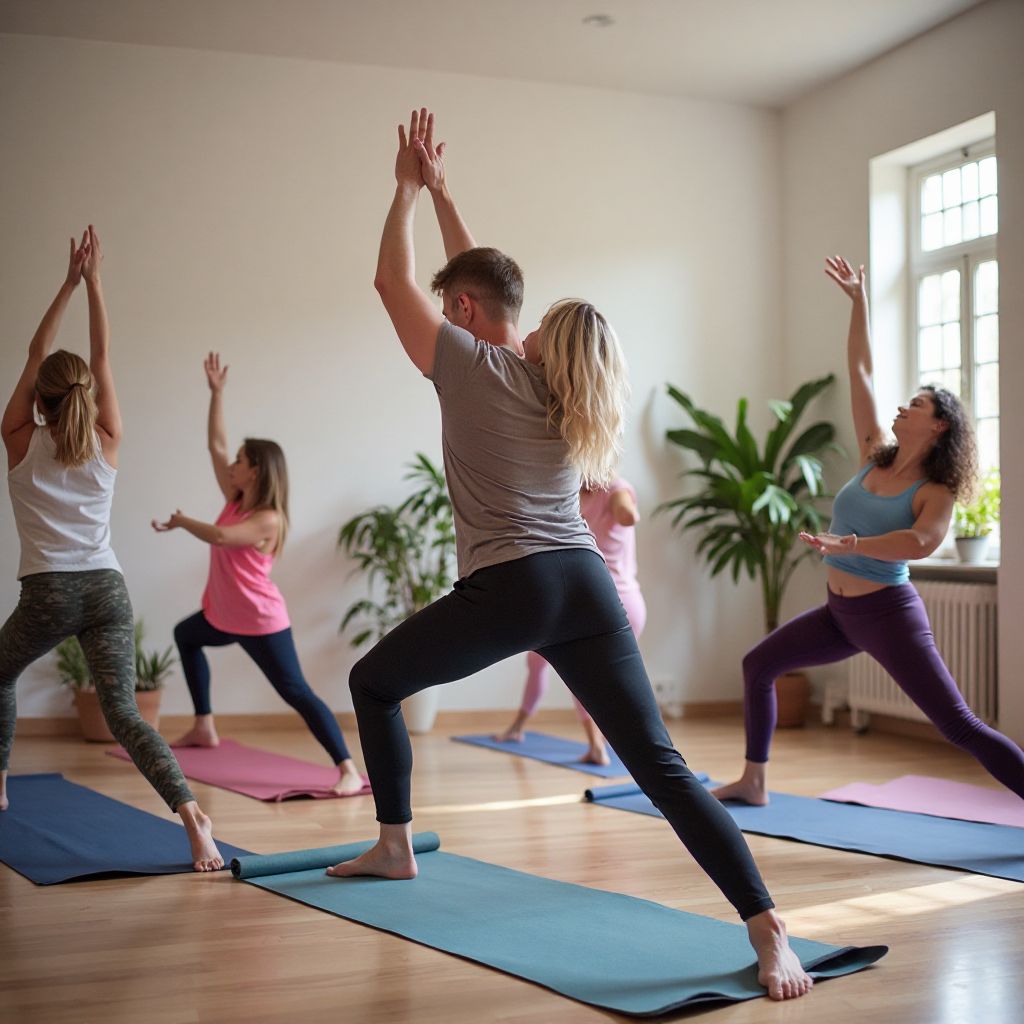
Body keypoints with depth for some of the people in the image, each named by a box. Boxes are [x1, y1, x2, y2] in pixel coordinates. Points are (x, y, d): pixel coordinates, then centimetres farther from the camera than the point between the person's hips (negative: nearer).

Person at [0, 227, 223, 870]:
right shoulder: (107, 445, 5)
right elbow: (103, 359, 11)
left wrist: (70, 284, 12)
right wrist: (92, 282, 12)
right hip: (108, 590, 1)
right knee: (123, 712, -8)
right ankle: (190, 812, -28)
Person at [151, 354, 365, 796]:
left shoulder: (268, 519, -22)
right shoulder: (235, 501, 1)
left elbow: (219, 537, -36)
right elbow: (216, 445, 1)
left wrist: (181, 521, -18)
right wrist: (216, 393, -3)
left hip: (262, 622, -10)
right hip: (224, 616, 10)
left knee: (296, 692, -16)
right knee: (185, 636, 33)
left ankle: (348, 770, -23)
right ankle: (204, 727, 42)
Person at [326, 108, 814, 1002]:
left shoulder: (470, 364, 1)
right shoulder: (558, 368, 18)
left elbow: (394, 281, 13)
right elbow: (481, 276, 33)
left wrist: (408, 189, 25)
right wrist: (440, 192, 39)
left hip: (507, 592, -5)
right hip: (587, 586, 5)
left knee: (373, 682, 23)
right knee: (661, 765, -3)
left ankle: (396, 846, 29)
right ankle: (768, 931, -14)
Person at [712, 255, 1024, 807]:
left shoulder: (935, 493, -12)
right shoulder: (875, 458, 5)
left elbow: (921, 542, -35)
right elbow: (859, 374, 6)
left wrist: (847, 543, -43)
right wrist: (859, 301, 7)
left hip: (888, 613, -8)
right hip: (840, 611, 8)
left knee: (960, 727, -12)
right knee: (757, 665, 15)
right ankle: (753, 782, 26)